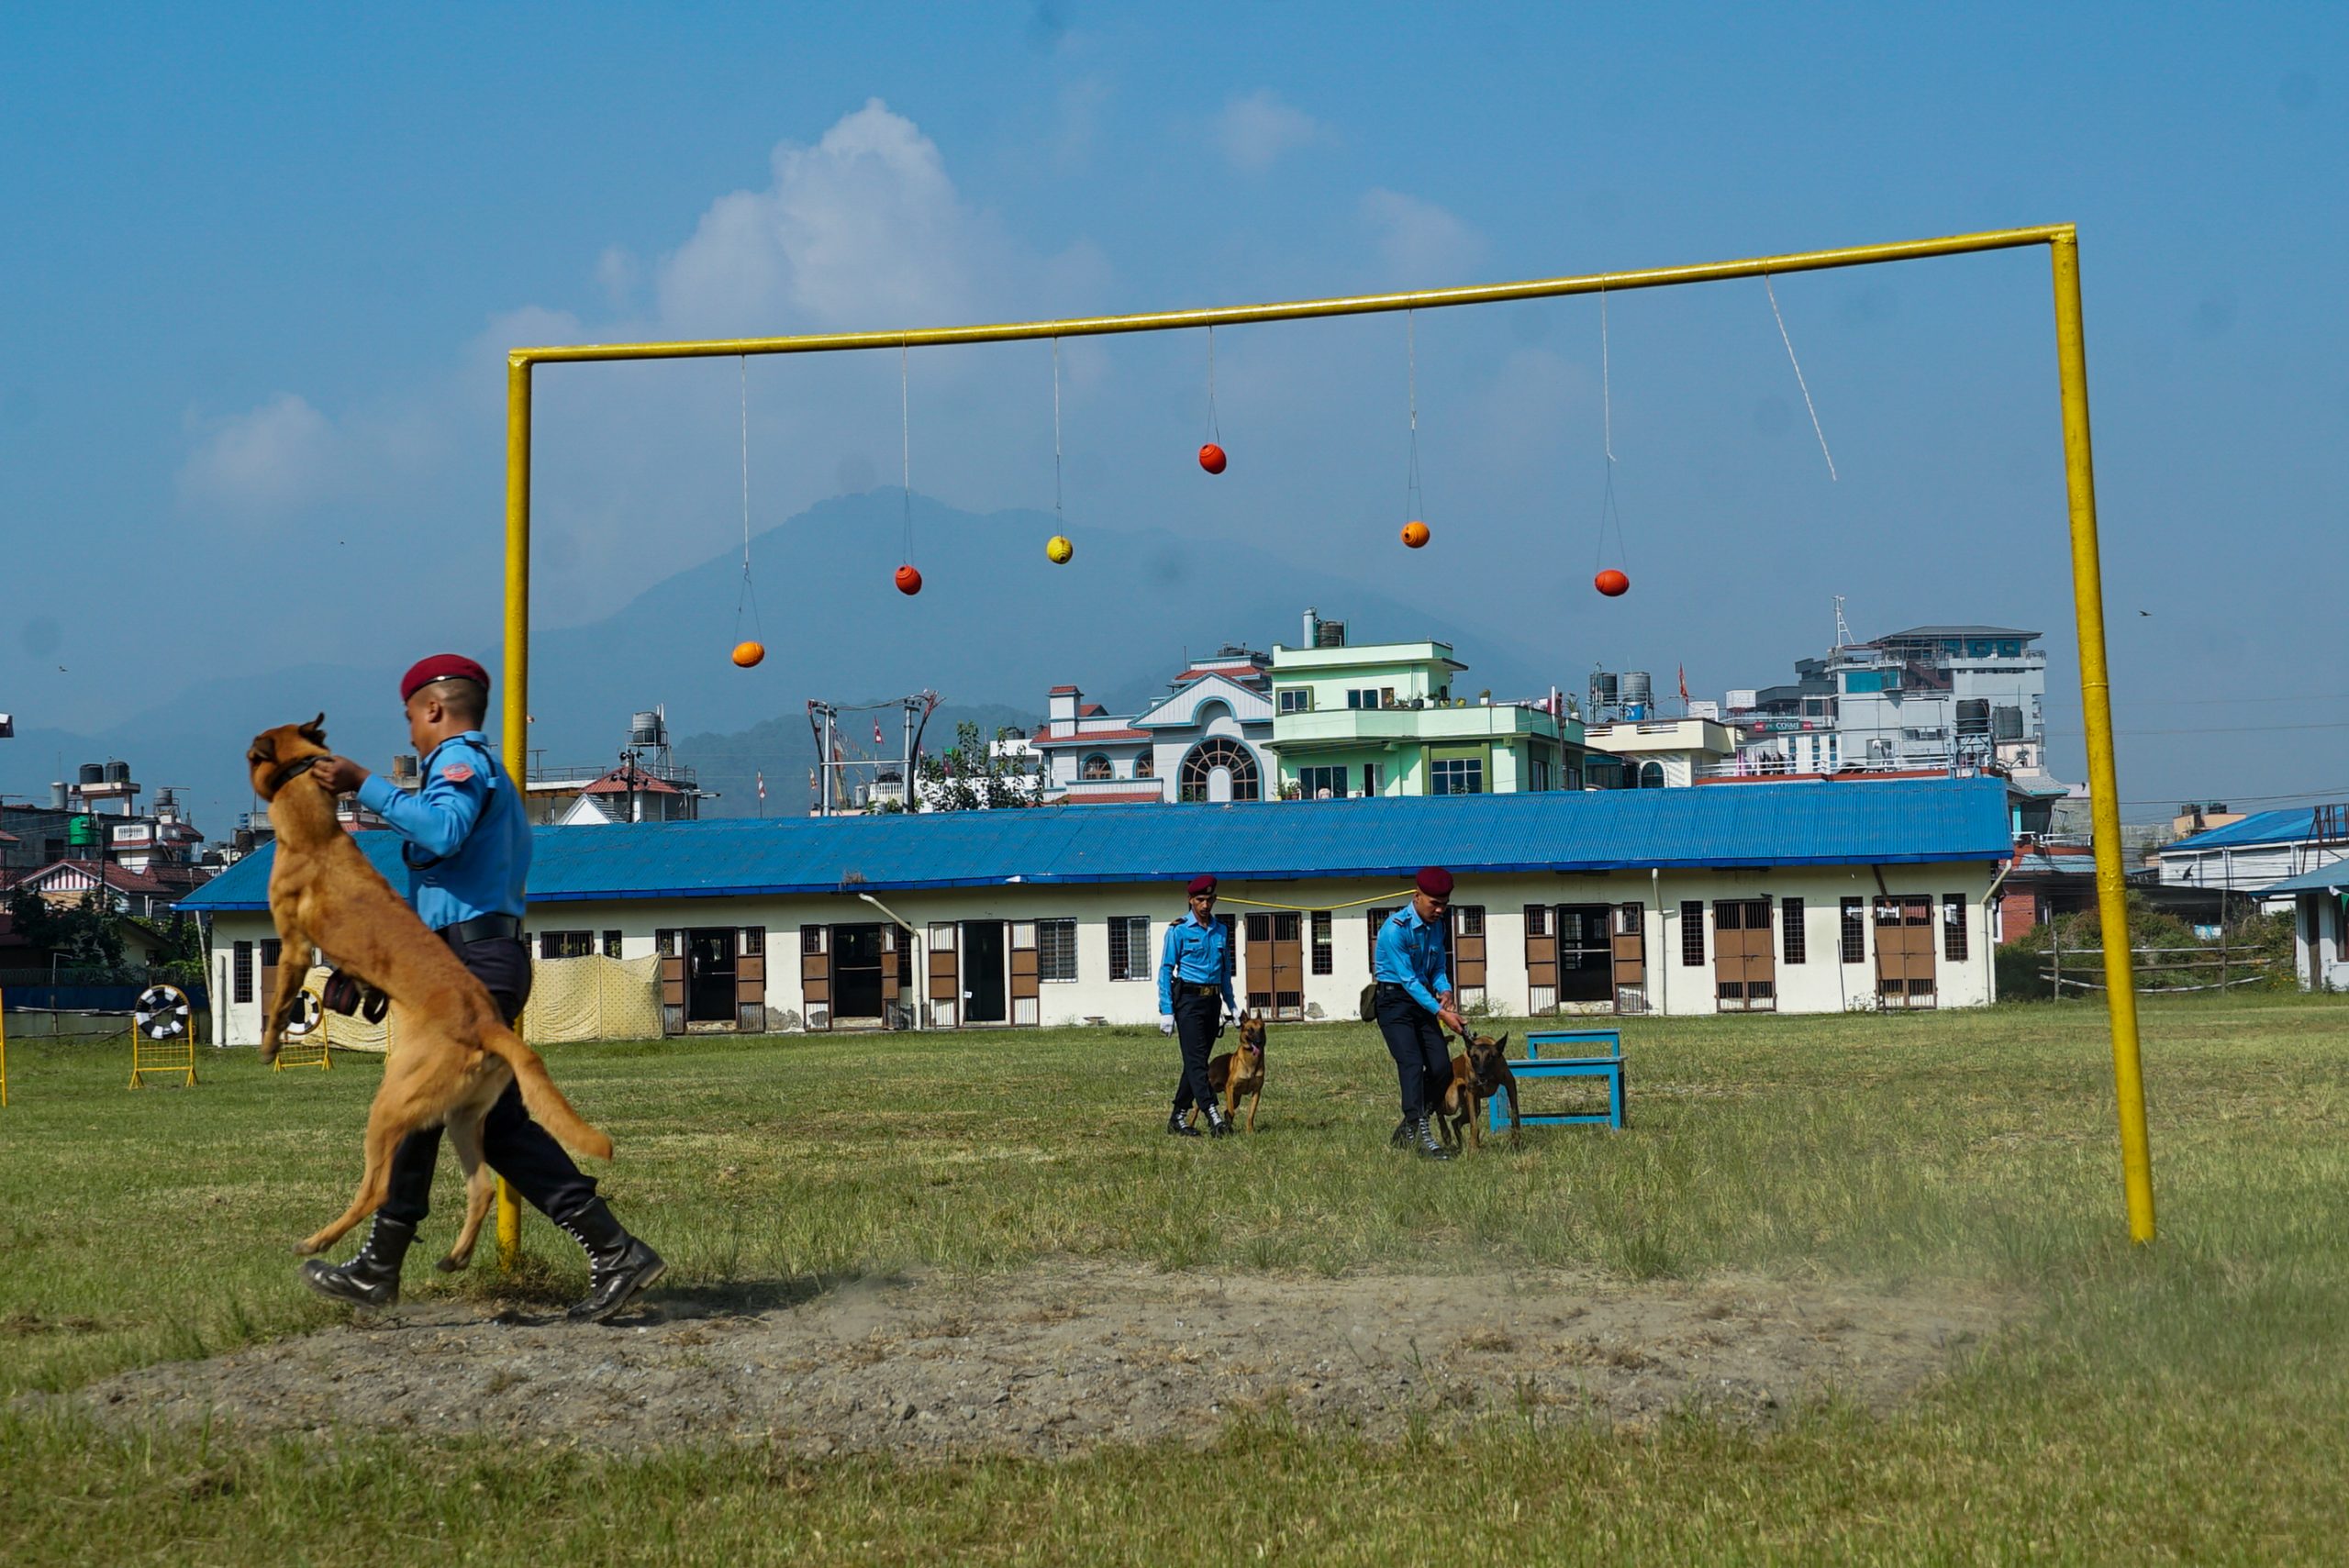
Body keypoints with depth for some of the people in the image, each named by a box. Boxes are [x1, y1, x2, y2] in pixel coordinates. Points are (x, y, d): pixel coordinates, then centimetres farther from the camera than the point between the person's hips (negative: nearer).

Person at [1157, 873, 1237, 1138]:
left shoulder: (1221, 931, 12)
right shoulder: (1179, 930, -4)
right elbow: (1166, 970, -6)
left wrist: (1231, 1004, 16)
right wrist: (1166, 1011, -12)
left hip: (1213, 1000, 6)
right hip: (1188, 999, -6)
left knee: (1197, 1061, 7)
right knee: (1196, 1060, -12)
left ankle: (1178, 1118, 14)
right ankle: (1213, 1116, -23)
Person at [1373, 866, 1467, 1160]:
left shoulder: (1436, 926, 5)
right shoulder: (1395, 929, -20)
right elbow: (1408, 979, -22)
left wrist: (1444, 990, -9)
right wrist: (1441, 1012, -26)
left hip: (1422, 998, 8)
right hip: (1395, 1001, -8)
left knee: (1441, 1066, -1)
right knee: (1411, 1064, -20)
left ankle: (1406, 1131, 14)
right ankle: (1421, 1137, -26)